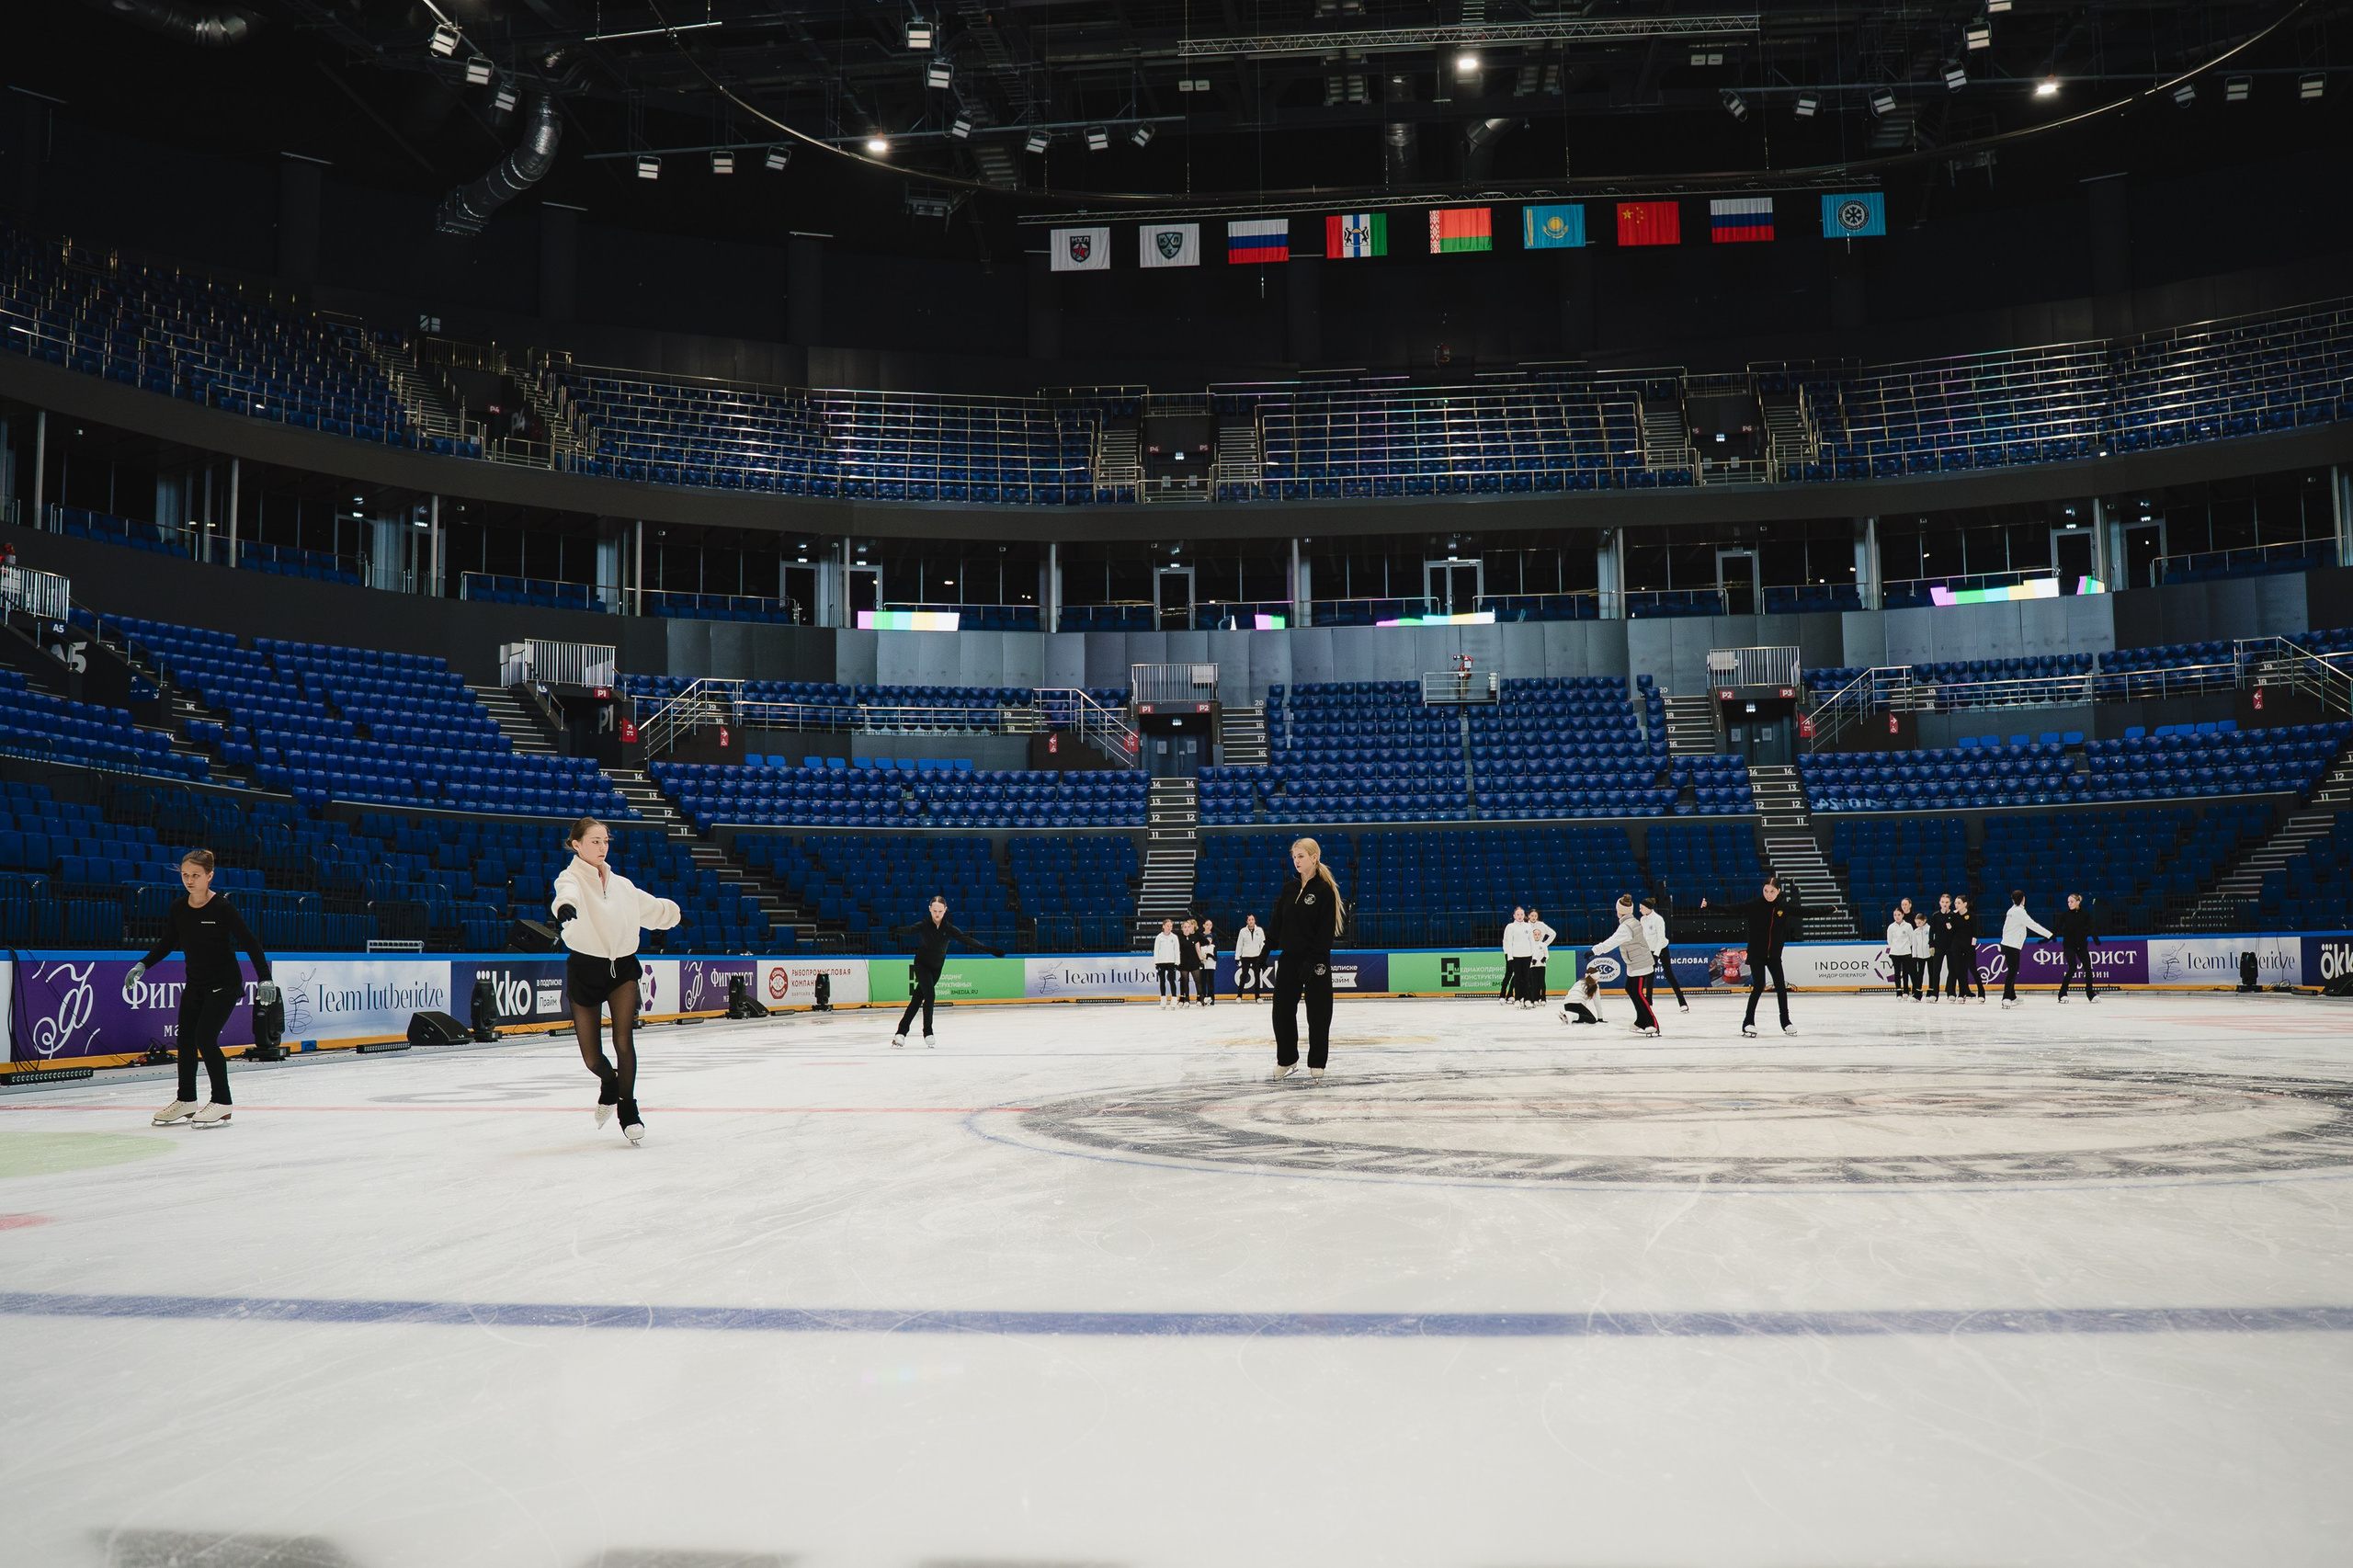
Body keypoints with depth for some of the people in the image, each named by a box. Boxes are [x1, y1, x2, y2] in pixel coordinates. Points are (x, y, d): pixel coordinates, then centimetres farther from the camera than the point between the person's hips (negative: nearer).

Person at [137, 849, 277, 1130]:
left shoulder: (222, 907, -18)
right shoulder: (178, 908, -1)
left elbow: (250, 943, -17)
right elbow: (168, 943, 15)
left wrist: (265, 978, -23)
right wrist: (143, 965, 5)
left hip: (224, 983, -6)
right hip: (194, 982, 6)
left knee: (205, 1037, -14)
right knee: (185, 1037, 7)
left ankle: (221, 1103, -4)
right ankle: (186, 1101, 22)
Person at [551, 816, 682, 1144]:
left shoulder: (622, 884, 9)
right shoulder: (572, 877, -8)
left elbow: (653, 910, 28)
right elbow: (567, 892, -34)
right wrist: (564, 905, -57)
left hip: (623, 967, 3)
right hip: (584, 969, -3)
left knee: (624, 1041, -15)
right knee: (591, 1057, 2)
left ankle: (628, 1110, -1)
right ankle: (610, 1083, 37)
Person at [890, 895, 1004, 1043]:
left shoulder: (948, 929, -8)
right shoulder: (924, 926, -14)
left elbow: (966, 940, -14)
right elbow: (909, 930, -31)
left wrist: (988, 949, -24)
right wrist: (896, 930, -55)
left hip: (936, 968, 3)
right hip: (921, 965, -3)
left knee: (918, 999, 7)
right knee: (930, 994, -18)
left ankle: (902, 1032, 14)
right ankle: (927, 1033, -6)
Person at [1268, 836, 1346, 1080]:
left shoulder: (1325, 890, -9)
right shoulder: (1288, 888, 9)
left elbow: (1326, 931, -13)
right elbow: (1276, 923, 12)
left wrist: (1314, 960, -19)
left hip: (1316, 962, -5)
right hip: (1289, 959, 5)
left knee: (1318, 1014, 3)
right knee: (1282, 1011, 6)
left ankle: (1317, 1063, 15)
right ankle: (1286, 1059, 22)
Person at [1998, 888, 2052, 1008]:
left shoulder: (2011, 910, 13)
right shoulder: (2019, 912, -14)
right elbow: (2033, 925, -19)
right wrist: (2049, 934, -18)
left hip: (2007, 944, 9)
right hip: (2011, 946, -9)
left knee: (2014, 970, 16)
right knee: (2012, 971, -10)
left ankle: (2012, 997, 22)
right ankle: (2006, 998, -15)